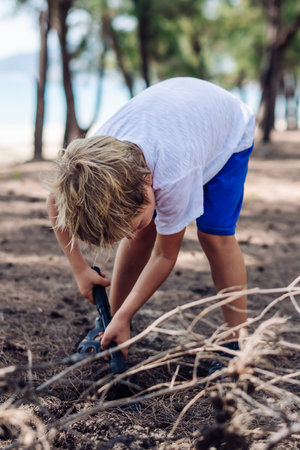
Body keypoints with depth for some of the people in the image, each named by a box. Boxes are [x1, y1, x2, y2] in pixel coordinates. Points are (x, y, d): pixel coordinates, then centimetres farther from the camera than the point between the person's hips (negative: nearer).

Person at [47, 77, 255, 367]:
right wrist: (79, 269, -11)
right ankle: (108, 323, 10)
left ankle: (238, 342, -5)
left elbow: (165, 255, -29)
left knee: (215, 236, -17)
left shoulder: (174, 178, -47)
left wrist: (124, 317, -25)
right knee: (143, 230, -6)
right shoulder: (94, 157, -34)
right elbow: (55, 202, -10)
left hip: (228, 129, -4)